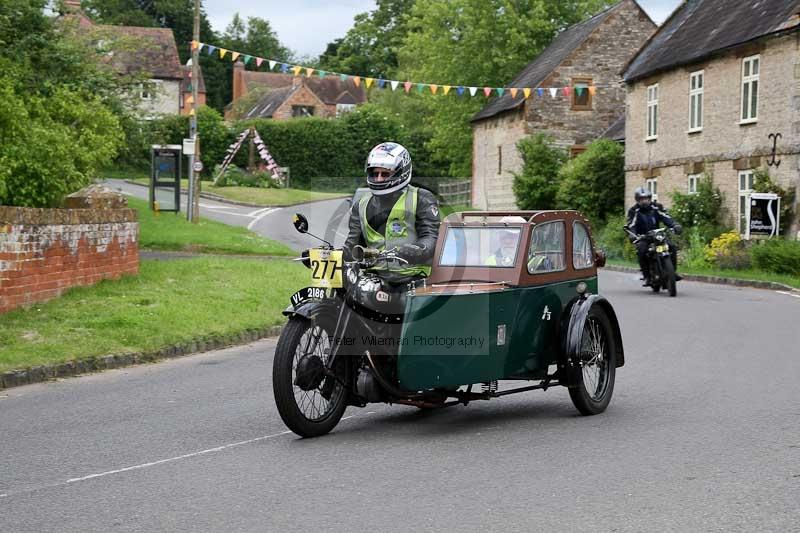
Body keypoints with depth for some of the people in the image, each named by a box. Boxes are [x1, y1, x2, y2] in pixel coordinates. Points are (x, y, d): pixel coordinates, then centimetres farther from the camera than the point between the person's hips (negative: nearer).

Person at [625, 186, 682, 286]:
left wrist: (675, 225, -28)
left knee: (672, 247, -19)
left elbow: (666, 217, -8)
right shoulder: (634, 211, -3)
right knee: (641, 251, -34)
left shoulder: (656, 208, 6)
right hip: (642, 238, -3)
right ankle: (647, 276, -26)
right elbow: (631, 225, -16)